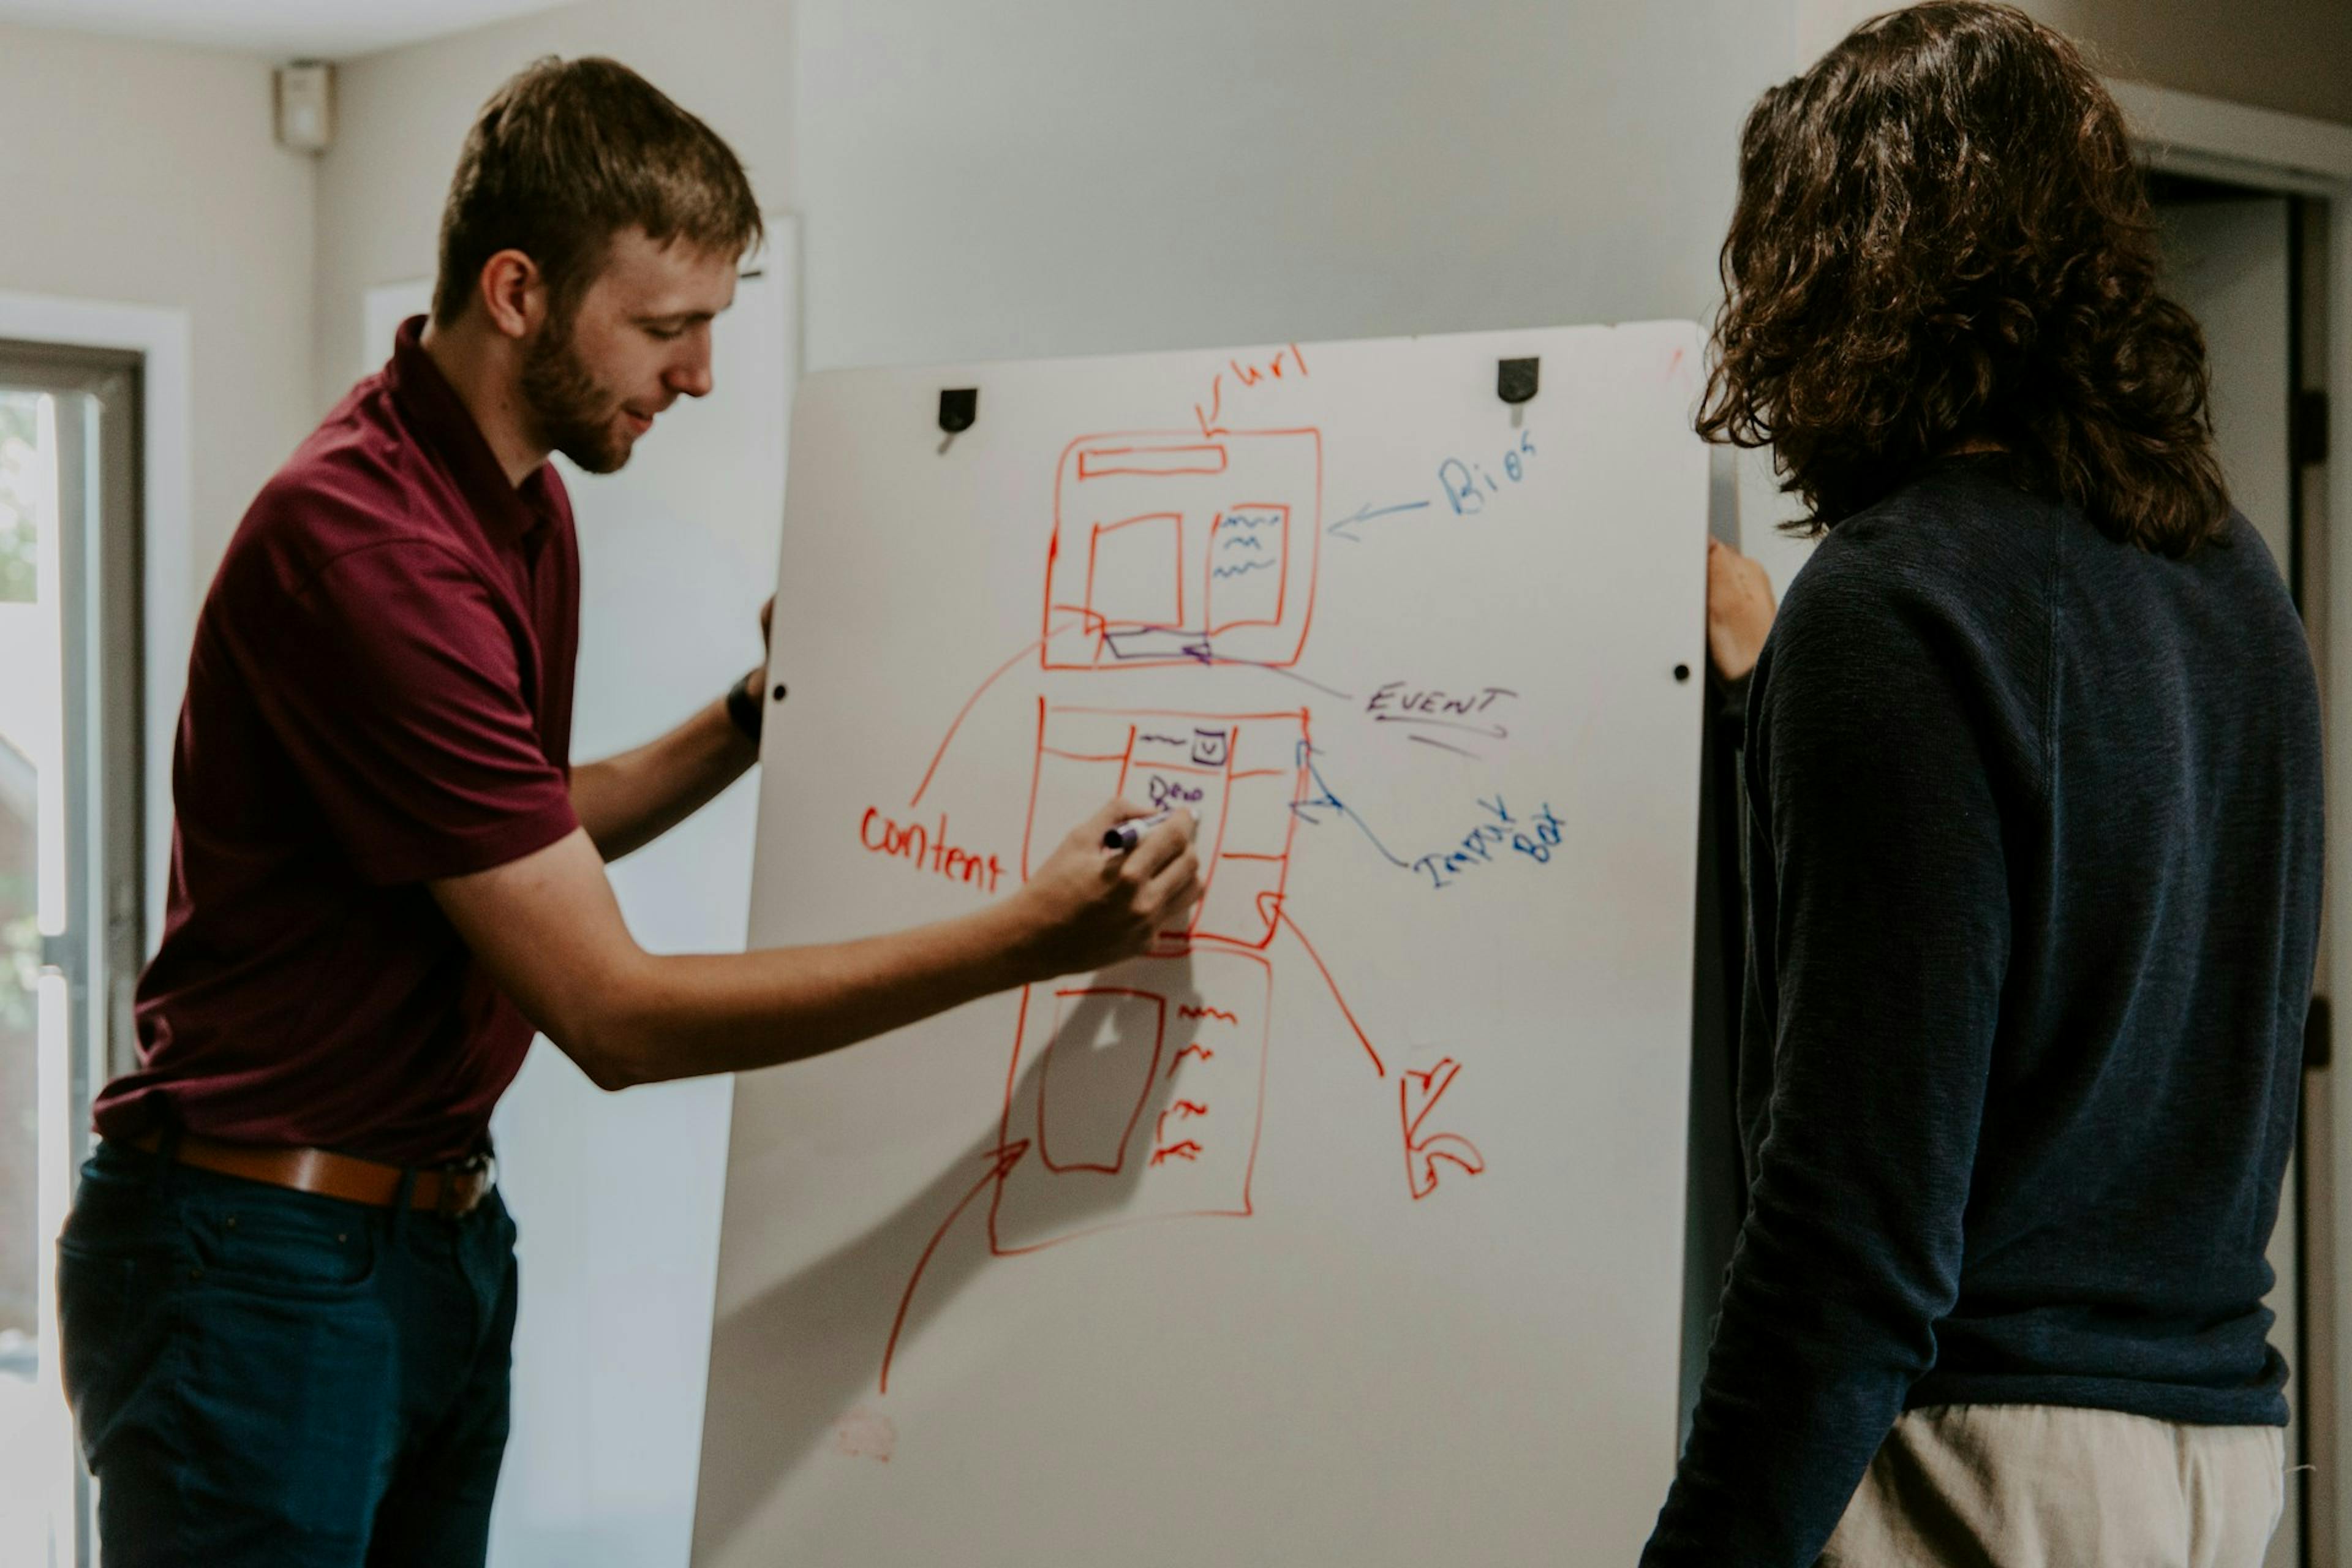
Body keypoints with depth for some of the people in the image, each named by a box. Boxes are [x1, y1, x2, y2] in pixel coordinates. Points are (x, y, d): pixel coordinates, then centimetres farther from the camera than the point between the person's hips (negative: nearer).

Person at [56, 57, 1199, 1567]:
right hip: (265, 1259, -9)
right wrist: (1022, 939, -24)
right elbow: (613, 1012, -24)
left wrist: (751, 722, 11)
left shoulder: (532, 509, 9)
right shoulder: (363, 545, -23)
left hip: (447, 1237, 9)